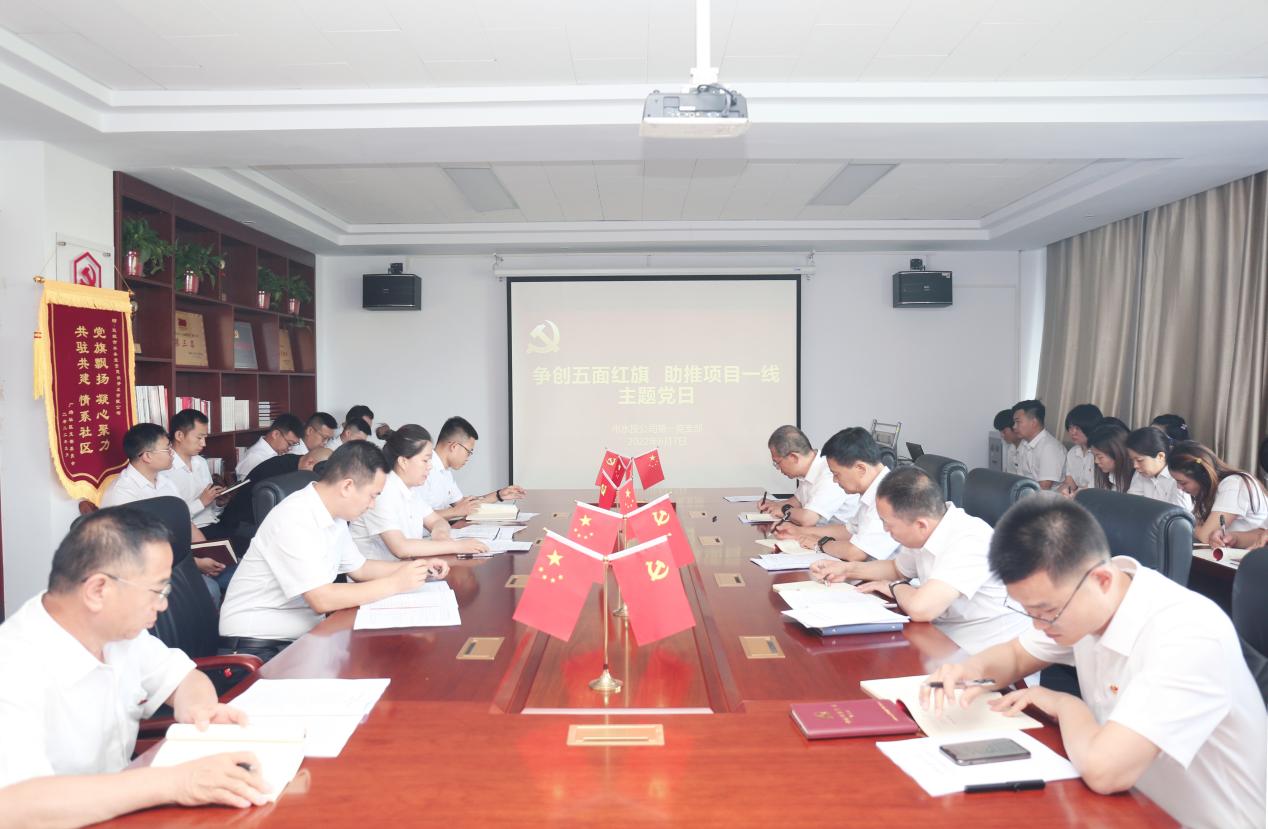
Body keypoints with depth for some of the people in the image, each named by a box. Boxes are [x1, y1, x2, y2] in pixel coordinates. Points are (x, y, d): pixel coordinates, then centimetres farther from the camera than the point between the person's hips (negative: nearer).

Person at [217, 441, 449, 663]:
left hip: (303, 635, 8)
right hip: (256, 645, -8)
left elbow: (358, 568, 17)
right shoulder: (294, 520, -23)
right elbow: (322, 600, -28)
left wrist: (417, 567, 5)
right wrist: (395, 583, -21)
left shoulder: (334, 515, 4)